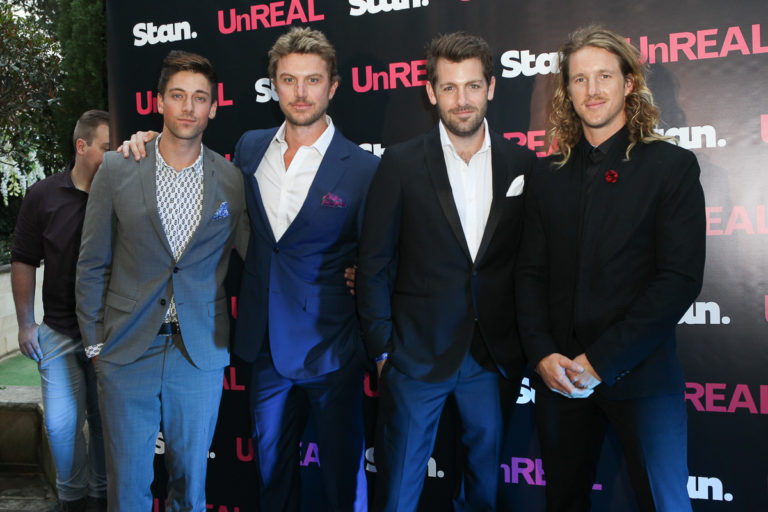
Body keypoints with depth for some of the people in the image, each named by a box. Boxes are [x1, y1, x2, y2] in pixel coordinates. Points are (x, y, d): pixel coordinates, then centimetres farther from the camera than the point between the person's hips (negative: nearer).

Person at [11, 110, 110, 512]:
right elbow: (23, 261, 4)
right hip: (61, 332, 0)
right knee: (61, 423, 2)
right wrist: (25, 323, 4)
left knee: (105, 420, 11)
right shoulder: (43, 196, -2)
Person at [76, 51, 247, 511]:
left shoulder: (232, 181, -1)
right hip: (128, 352, 0)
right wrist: (95, 342, 3)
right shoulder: (117, 170, -2)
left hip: (201, 355, 1)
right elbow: (93, 264, 3)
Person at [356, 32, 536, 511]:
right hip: (417, 352, -2)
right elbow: (375, 263, -2)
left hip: (494, 356, 2)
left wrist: (526, 342, 3)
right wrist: (382, 347, -4)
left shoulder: (521, 163, 2)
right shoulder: (402, 163, -4)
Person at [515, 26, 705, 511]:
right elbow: (531, 274, 9)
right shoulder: (548, 179, 10)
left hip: (640, 376, -3)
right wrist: (543, 354, -8)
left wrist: (602, 360, -14)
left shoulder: (672, 166, -2)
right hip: (559, 376, 4)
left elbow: (681, 278, -10)